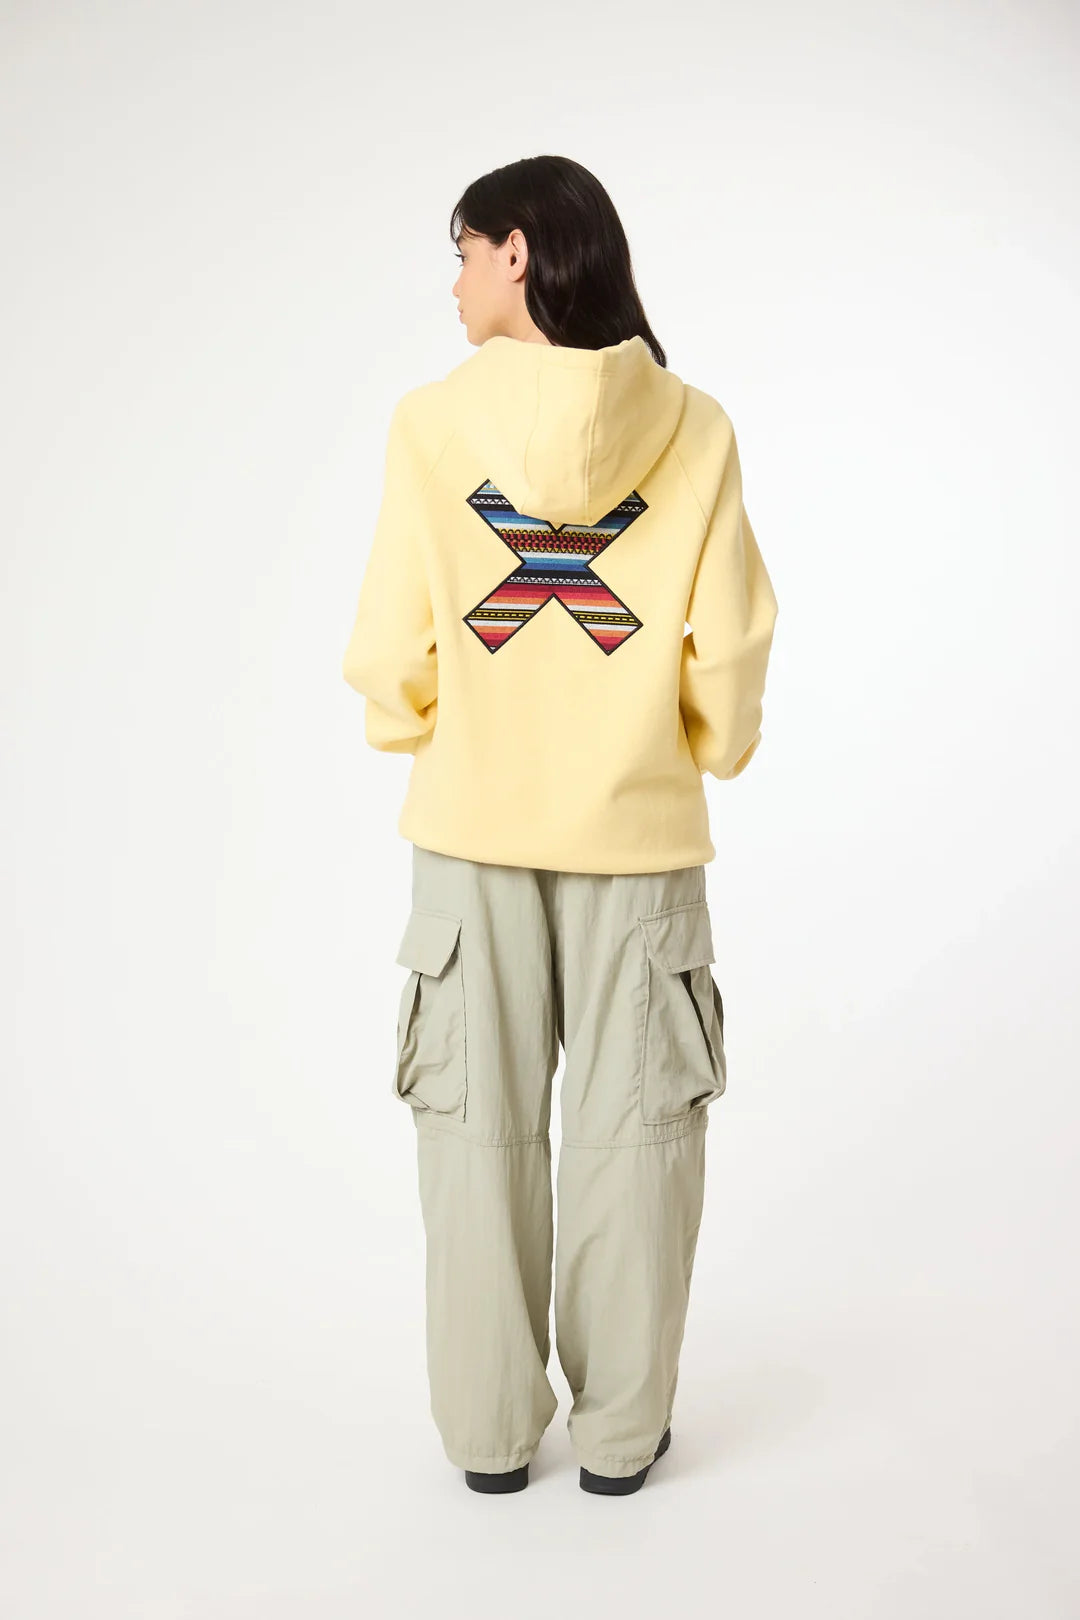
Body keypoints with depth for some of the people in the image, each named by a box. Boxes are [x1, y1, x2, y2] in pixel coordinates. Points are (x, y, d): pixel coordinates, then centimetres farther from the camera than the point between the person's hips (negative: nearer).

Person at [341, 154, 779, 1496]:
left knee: (480, 1127, 12)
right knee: (630, 1130, 11)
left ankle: (490, 1428, 23)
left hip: (472, 826, 0)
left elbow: (391, 649, -7)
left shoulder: (431, 422, -9)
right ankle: (620, 1432, 23)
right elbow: (730, 646, -5)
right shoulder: (691, 426, -6)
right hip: (638, 828, 1)